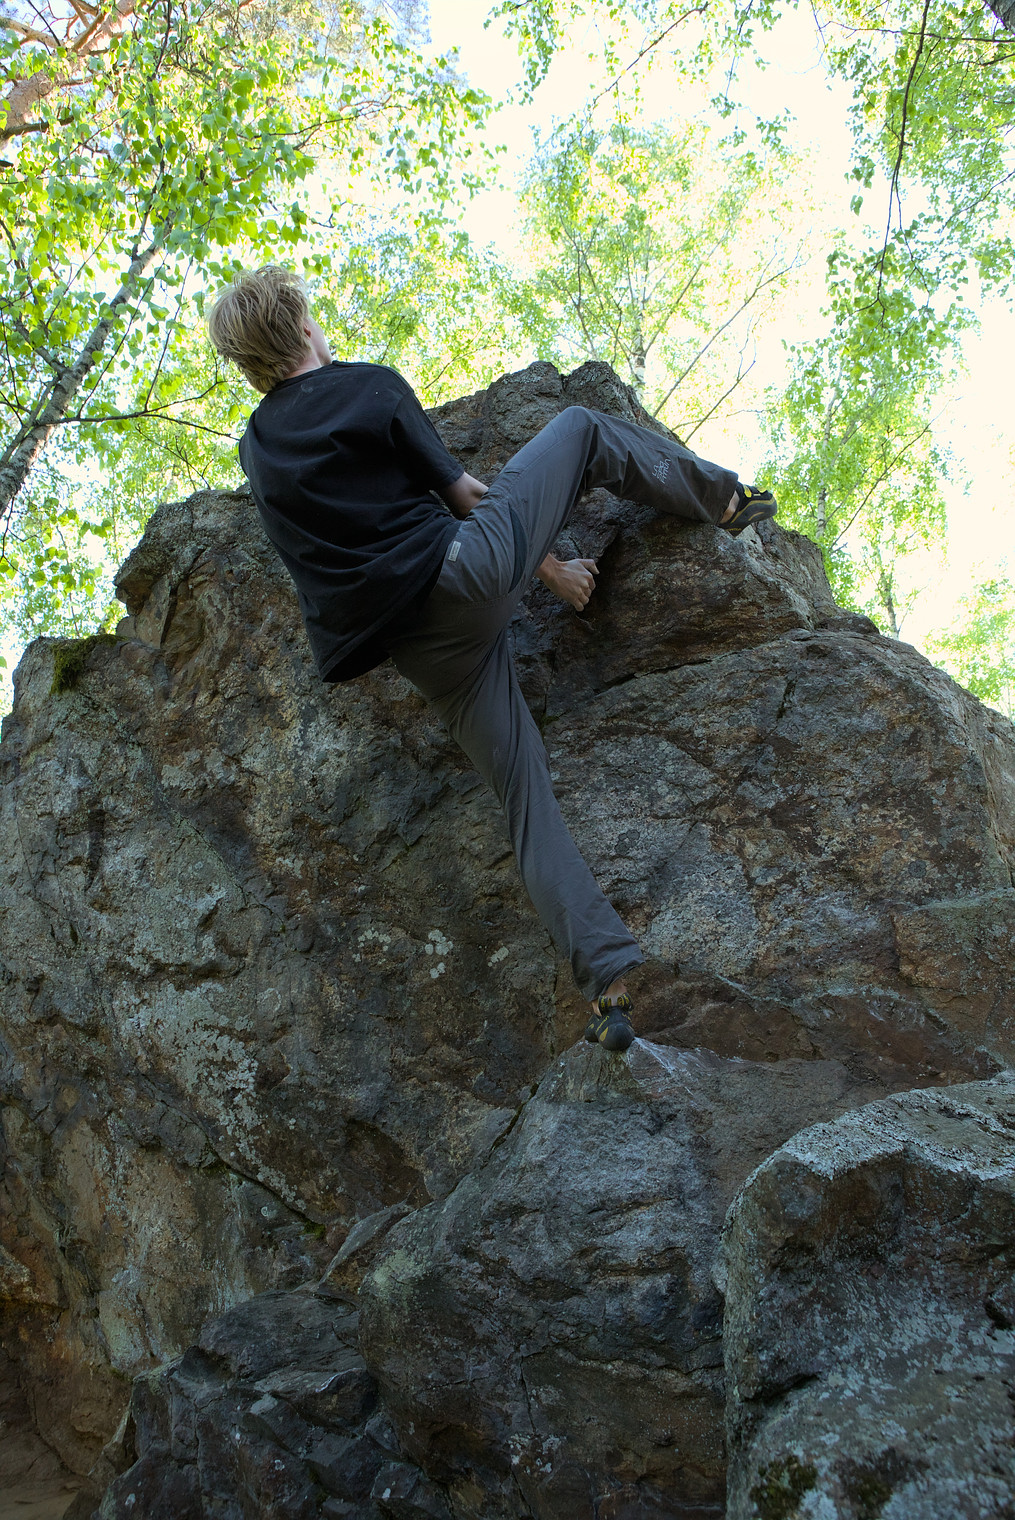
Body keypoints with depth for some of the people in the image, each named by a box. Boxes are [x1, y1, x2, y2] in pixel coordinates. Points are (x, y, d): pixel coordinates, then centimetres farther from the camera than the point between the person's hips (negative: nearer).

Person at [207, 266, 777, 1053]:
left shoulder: (255, 449, 15)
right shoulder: (372, 386, 3)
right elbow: (465, 495, 4)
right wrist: (551, 568, 13)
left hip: (422, 647, 4)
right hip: (467, 572, -4)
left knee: (524, 789, 6)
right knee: (581, 428, 17)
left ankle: (608, 979, -2)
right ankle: (726, 501, 25)